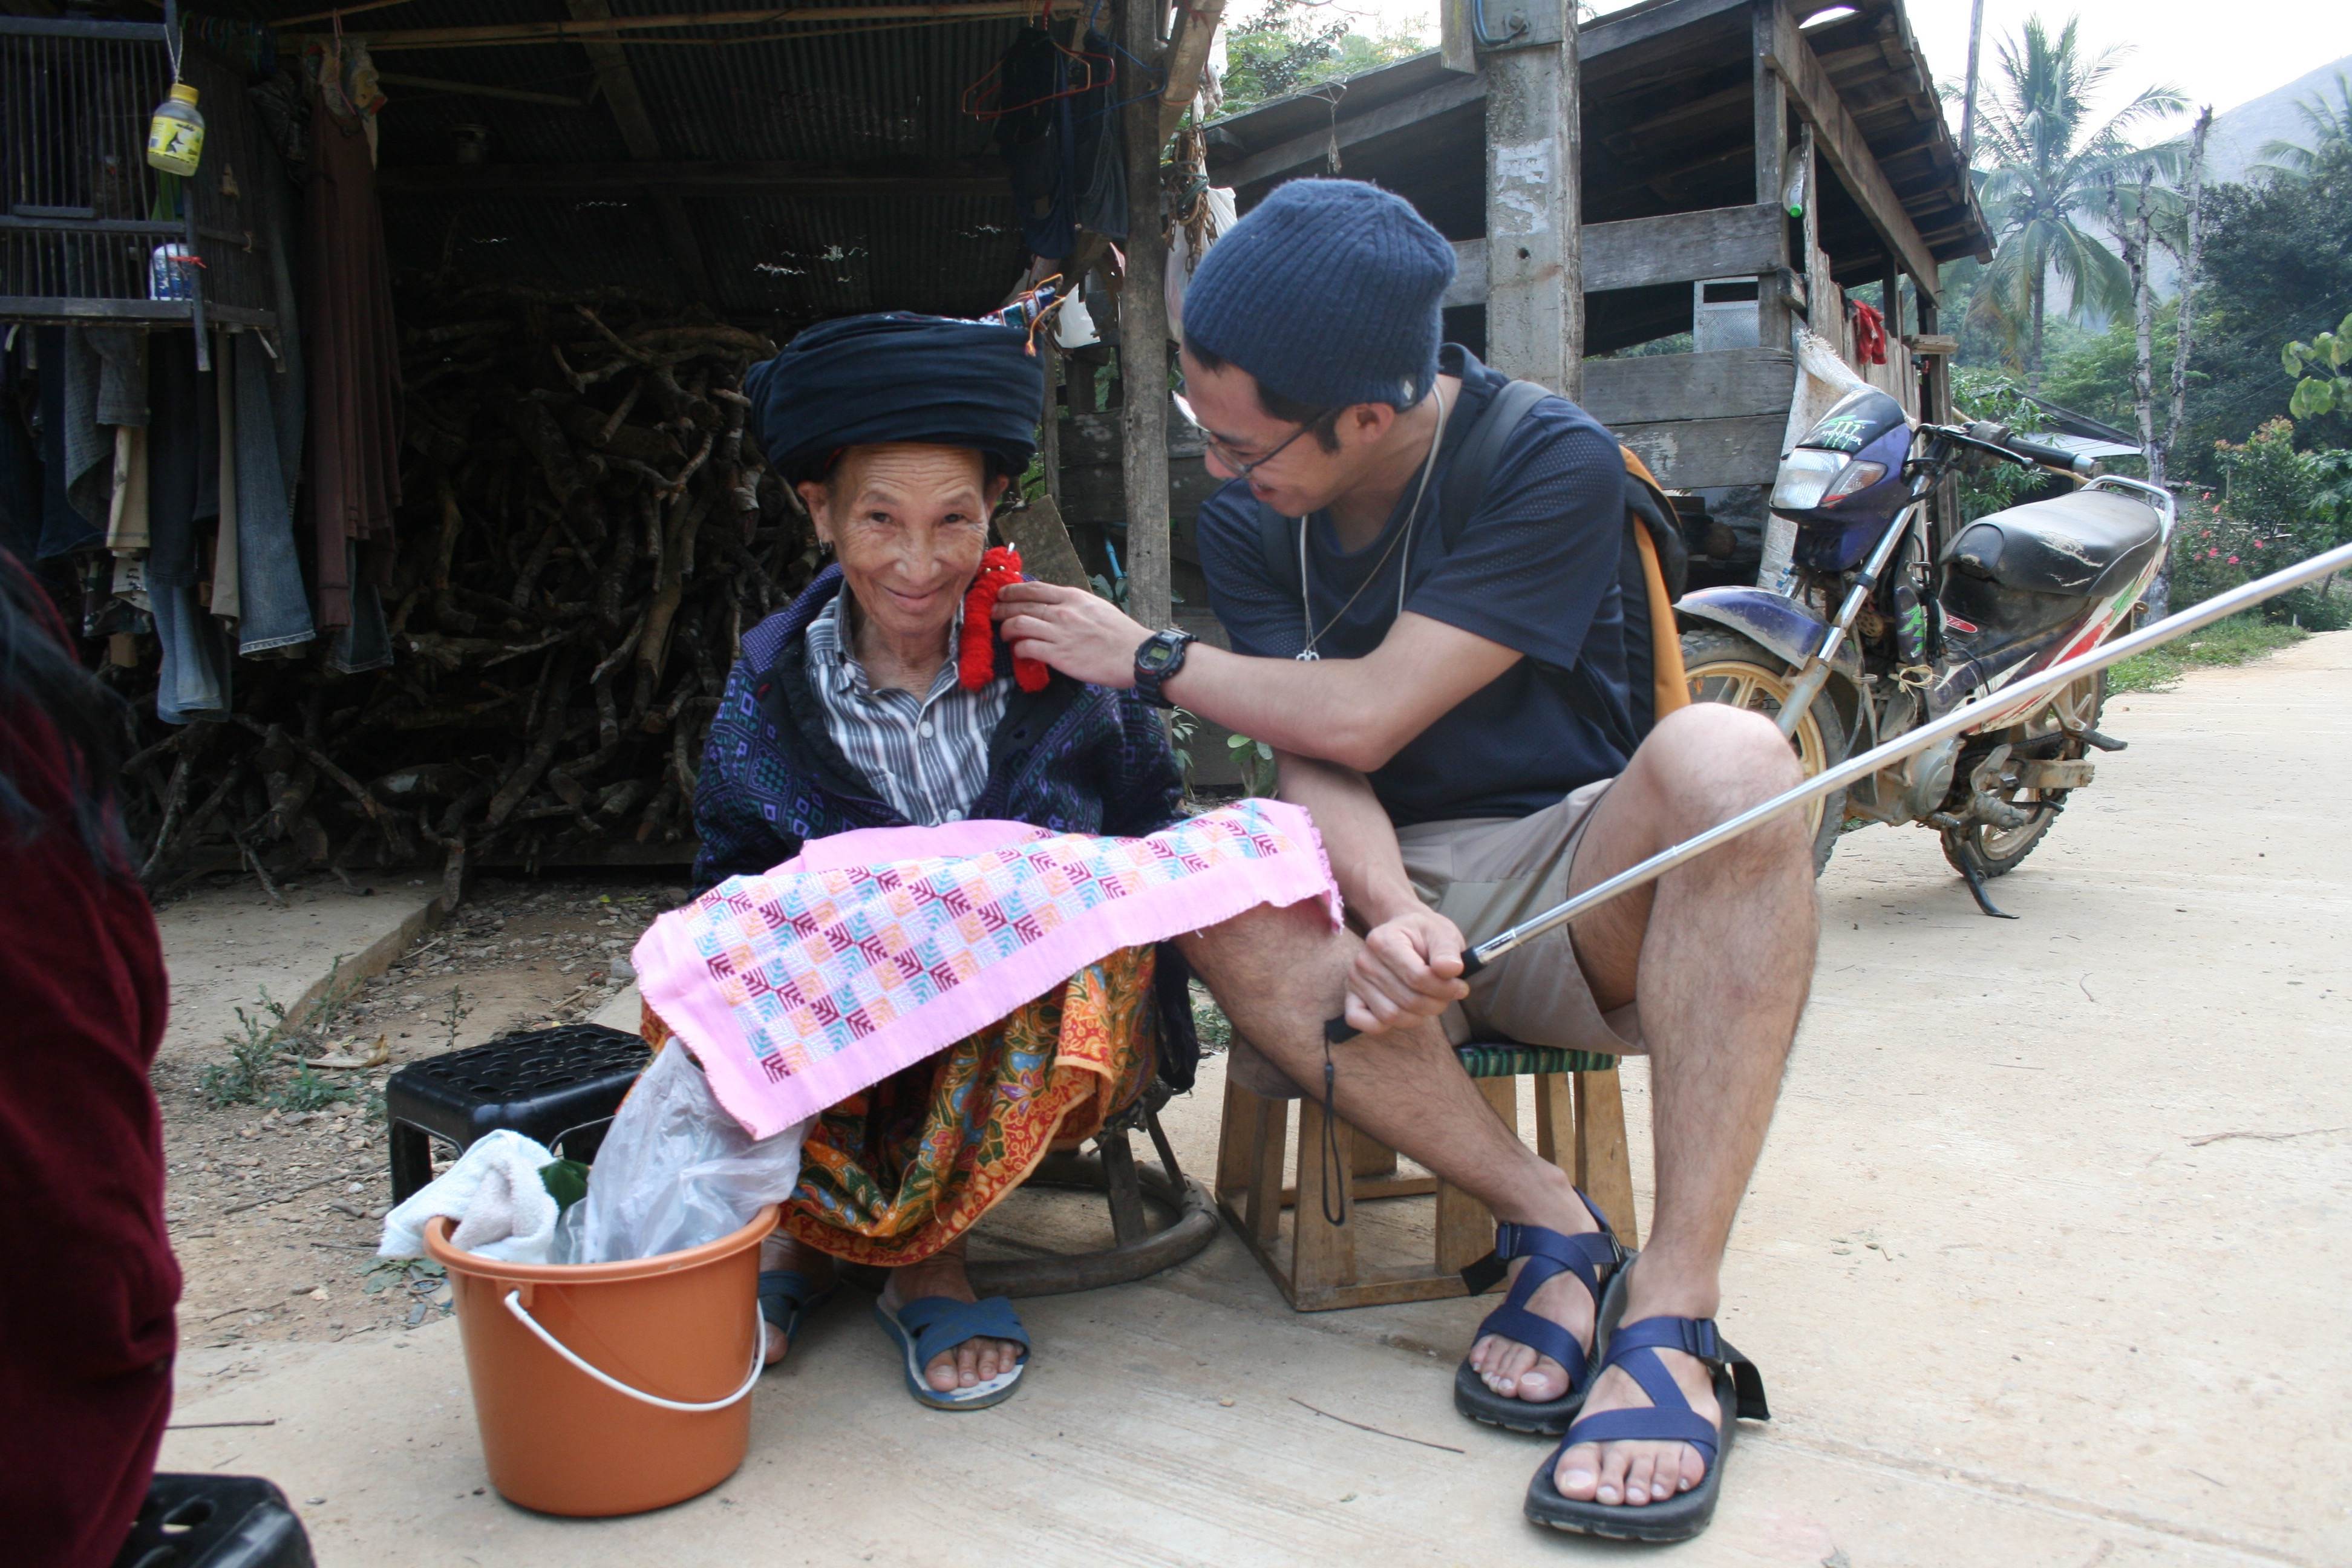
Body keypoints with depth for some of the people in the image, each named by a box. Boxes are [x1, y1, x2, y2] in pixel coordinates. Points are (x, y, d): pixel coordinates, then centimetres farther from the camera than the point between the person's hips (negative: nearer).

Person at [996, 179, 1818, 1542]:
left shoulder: (1554, 462, -13)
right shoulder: (1249, 518, 2)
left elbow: (1361, 716, -18)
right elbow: (1316, 765, -8)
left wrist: (1142, 659, -7)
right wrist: (1386, 914, -29)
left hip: (1580, 892, -3)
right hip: (1392, 886, 3)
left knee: (1726, 757, -36)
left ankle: (1672, 1312, -32)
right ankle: (1550, 1227, -17)